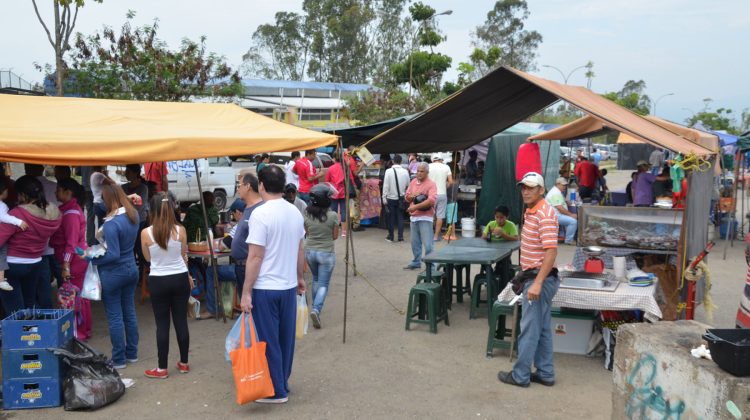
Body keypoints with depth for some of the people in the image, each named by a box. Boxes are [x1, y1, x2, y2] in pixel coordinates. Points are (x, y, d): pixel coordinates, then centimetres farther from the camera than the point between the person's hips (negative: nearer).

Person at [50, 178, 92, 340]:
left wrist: (66, 266, -22)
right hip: (78, 259, 9)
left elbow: (71, 242, -21)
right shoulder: (69, 209, 12)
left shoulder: (71, 213, -17)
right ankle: (84, 329, 26)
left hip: (74, 260, -9)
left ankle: (80, 332, 9)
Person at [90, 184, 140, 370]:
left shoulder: (111, 224, -24)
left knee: (115, 316, 4)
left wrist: (92, 259, -13)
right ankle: (132, 353, 26)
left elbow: (113, 255, -24)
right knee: (129, 312, 16)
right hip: (131, 269, 7)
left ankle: (119, 359, 13)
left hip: (113, 274, -7)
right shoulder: (134, 215, -1)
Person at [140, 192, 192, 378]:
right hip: (180, 279, 2)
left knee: (162, 324, 7)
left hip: (158, 281, -2)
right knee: (181, 321, 12)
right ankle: (184, 363, 23)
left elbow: (148, 258, 4)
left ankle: (162, 368, 15)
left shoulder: (146, 233, -11)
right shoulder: (180, 230, -7)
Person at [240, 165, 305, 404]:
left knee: (269, 341, 5)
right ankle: (283, 384, 29)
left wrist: (246, 292, -13)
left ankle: (276, 391, 15)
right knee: (286, 338, 16)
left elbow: (255, 257, -18)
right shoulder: (295, 212, 4)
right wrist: (299, 277, 24)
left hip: (265, 288, -6)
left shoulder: (260, 214, -17)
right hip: (289, 286, 7)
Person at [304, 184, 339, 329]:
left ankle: (315, 308, 35)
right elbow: (335, 236, -5)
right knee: (323, 284, 4)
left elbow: (307, 232, 6)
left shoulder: (307, 214, -7)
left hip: (309, 251, 4)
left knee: (315, 279, 25)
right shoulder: (332, 215, -16)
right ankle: (316, 309, -15)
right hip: (326, 253, -4)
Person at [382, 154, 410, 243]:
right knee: (400, 217, 8)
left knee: (391, 217, 8)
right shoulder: (405, 171, -4)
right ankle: (400, 237, 7)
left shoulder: (388, 171, -10)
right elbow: (408, 185, 2)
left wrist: (384, 198, -5)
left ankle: (390, 237, 14)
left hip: (391, 198, -1)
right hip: (401, 198, 1)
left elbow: (385, 186, -9)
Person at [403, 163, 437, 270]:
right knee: (415, 242, 17)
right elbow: (407, 197, 15)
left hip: (425, 218, -7)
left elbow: (432, 200, -22)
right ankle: (416, 262, 31)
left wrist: (416, 206, -21)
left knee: (427, 244, -9)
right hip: (413, 217, 7)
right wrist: (413, 195, -9)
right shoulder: (413, 182, 11)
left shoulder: (431, 184, -9)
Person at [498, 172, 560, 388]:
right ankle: (545, 373, 23)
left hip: (540, 278, -10)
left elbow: (551, 252, -24)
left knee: (529, 329, -1)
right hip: (534, 275, 10)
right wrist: (527, 274, 22)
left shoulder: (545, 215, -19)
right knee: (543, 328, 15)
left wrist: (537, 283, -27)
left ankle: (520, 375, 9)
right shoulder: (530, 211, 12)